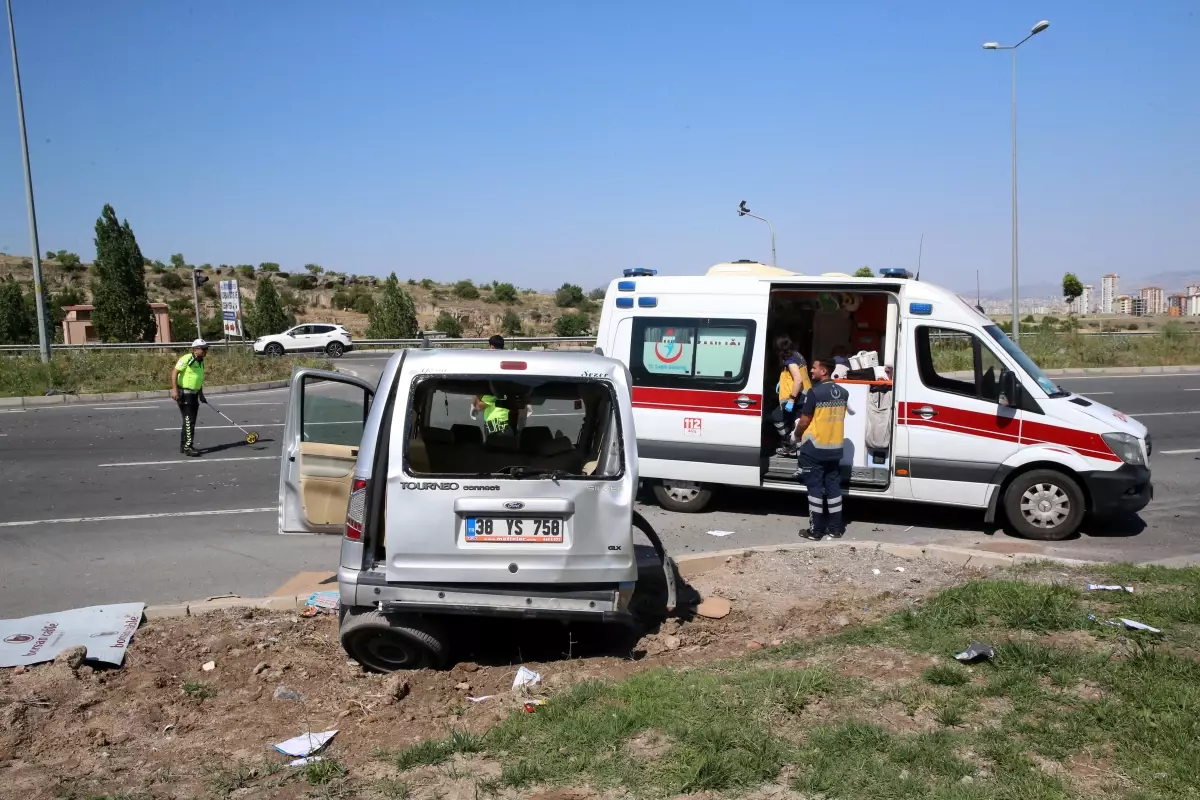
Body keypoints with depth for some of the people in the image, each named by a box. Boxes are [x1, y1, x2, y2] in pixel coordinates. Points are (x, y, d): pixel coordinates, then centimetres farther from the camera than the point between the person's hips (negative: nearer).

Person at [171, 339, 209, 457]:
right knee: (189, 420, -11)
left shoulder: (201, 362, 13)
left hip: (194, 394, 9)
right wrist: (174, 389, -25)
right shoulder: (186, 359, -14)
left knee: (191, 421, 14)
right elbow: (174, 372, -18)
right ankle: (188, 447, -9)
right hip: (184, 393, -9)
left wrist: (201, 394, 22)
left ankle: (184, 445, 25)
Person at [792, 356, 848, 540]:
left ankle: (816, 530, 3)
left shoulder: (815, 392, -16)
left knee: (815, 489, 0)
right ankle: (835, 528, 16)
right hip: (835, 449, 6)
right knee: (833, 488, 12)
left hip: (814, 449, -6)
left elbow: (804, 422, -12)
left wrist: (796, 435, 9)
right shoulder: (843, 393, 6)